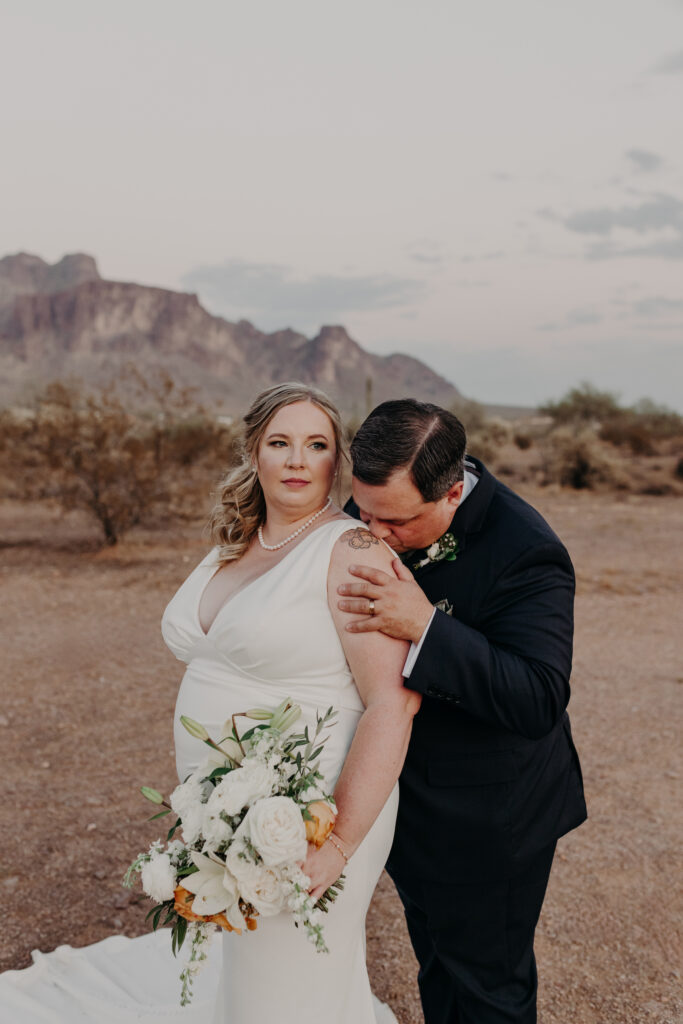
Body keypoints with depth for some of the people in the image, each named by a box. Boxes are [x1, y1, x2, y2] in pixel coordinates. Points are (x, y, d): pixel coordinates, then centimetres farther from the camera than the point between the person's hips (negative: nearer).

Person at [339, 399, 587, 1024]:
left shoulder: (524, 553, -30)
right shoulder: (378, 509, -9)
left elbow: (538, 702, -36)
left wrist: (425, 627, -43)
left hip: (485, 824, -6)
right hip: (412, 805, 7)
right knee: (438, 964, 28)